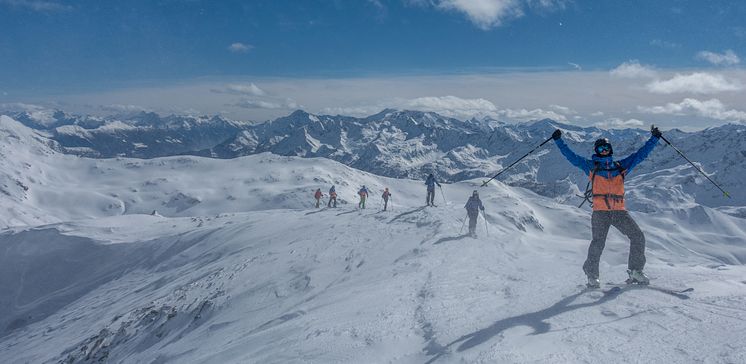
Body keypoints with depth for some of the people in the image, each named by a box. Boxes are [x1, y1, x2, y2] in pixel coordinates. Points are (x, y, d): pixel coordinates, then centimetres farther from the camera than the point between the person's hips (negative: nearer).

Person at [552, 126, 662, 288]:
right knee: (598, 243, -14)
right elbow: (572, 156, 10)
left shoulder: (621, 166, 19)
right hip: (600, 211, -3)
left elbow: (641, 154, 23)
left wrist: (654, 138, 22)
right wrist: (558, 140, 5)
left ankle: (635, 271, 8)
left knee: (638, 236, -6)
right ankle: (592, 276, 0)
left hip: (620, 211, 3)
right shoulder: (591, 166, 13)